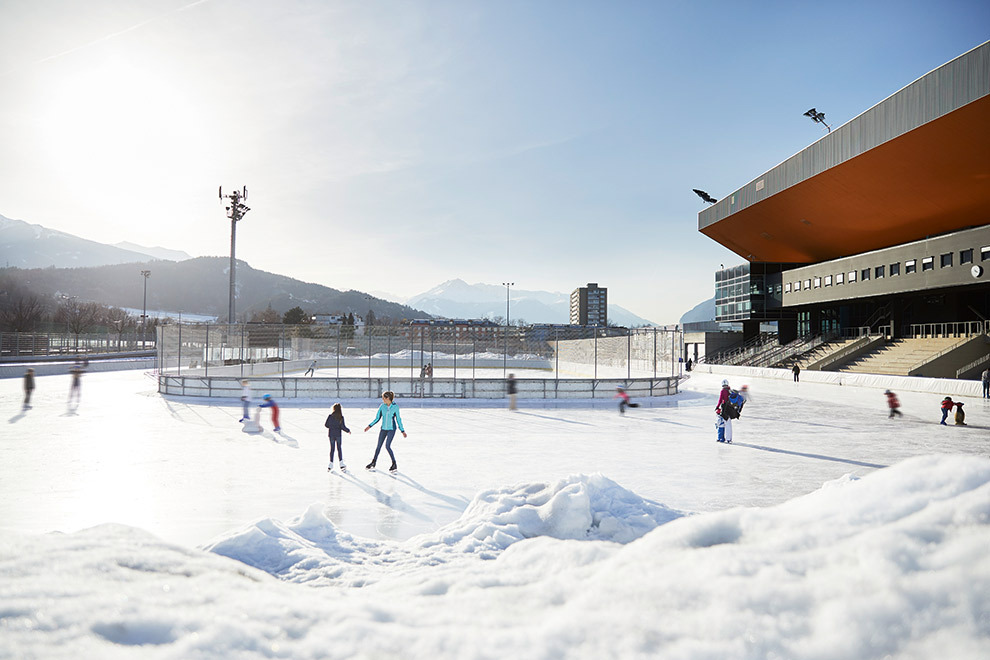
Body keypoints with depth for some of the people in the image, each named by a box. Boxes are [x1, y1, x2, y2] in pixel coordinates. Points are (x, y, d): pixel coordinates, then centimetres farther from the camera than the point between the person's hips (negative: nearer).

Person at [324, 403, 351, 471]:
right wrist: (348, 431, 7)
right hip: (338, 434, -1)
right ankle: (341, 464, 2)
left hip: (331, 434, 1)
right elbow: (343, 426, -8)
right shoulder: (341, 417, -6)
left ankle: (331, 464, 7)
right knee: (339, 449, 7)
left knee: (332, 449, 8)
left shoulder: (330, 416, -5)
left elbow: (326, 424, -4)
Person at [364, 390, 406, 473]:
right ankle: (373, 463, 23)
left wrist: (402, 431, 0)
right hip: (383, 429, 4)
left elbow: (398, 419, -1)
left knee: (387, 446, -13)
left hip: (391, 429, -4)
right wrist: (369, 426, 2)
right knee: (379, 446, 9)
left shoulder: (395, 406, -9)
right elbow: (377, 418, 8)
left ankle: (394, 465, -1)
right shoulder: (382, 406, 1)